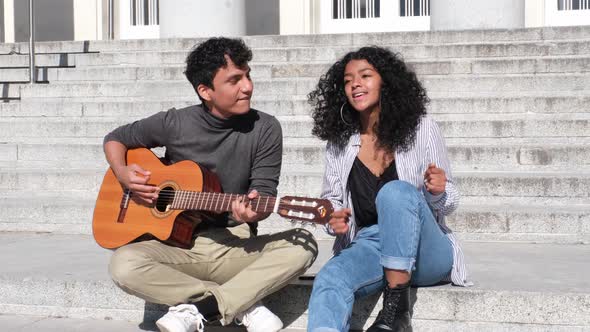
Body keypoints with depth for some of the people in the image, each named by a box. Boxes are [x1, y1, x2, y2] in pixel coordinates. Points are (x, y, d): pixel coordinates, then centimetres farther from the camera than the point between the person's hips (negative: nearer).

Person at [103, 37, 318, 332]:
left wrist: (253, 210, -30)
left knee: (303, 244, -26)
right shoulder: (175, 124, -2)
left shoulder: (265, 129, -3)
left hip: (237, 249, 0)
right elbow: (115, 139, 13)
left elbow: (264, 191, -6)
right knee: (124, 265, -29)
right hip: (178, 247, 0)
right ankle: (244, 305, -21)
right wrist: (123, 173, -8)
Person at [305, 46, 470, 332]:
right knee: (328, 281, -32)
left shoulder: (421, 129, -1)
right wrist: (333, 219, -8)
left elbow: (447, 204, 4)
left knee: (396, 191, -32)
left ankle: (397, 308, -29)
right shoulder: (339, 143, 7)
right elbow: (330, 199, 16)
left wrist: (438, 192, -20)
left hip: (425, 254, -2)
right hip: (367, 246, 2)